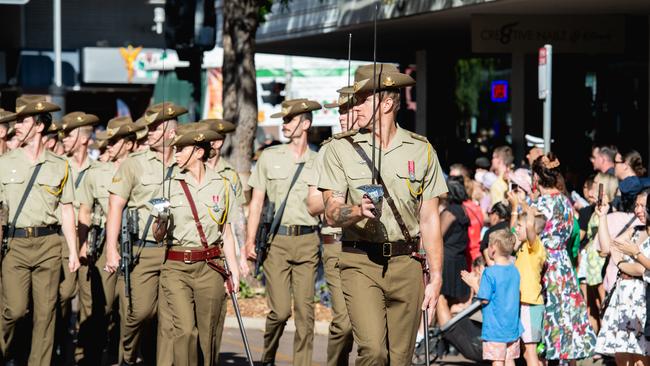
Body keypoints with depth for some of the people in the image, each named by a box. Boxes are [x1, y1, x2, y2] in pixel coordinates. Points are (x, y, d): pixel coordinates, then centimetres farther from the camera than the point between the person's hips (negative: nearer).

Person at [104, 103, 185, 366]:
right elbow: (115, 207, 0)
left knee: (170, 319, -2)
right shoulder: (134, 164, 3)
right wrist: (112, 250, -8)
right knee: (139, 310, -9)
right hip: (141, 252, -2)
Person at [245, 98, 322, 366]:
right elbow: (256, 201, 7)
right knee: (280, 310, -7)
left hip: (307, 241, 1)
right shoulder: (270, 157, 8)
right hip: (277, 240, -1)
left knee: (305, 310, -2)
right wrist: (250, 240, 0)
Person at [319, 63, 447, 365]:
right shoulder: (341, 148, 3)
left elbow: (429, 219, 8)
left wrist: (436, 277, 2)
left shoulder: (421, 150, 7)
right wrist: (358, 211, -23)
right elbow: (331, 215, -1)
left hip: (406, 263, 2)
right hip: (360, 263, -2)